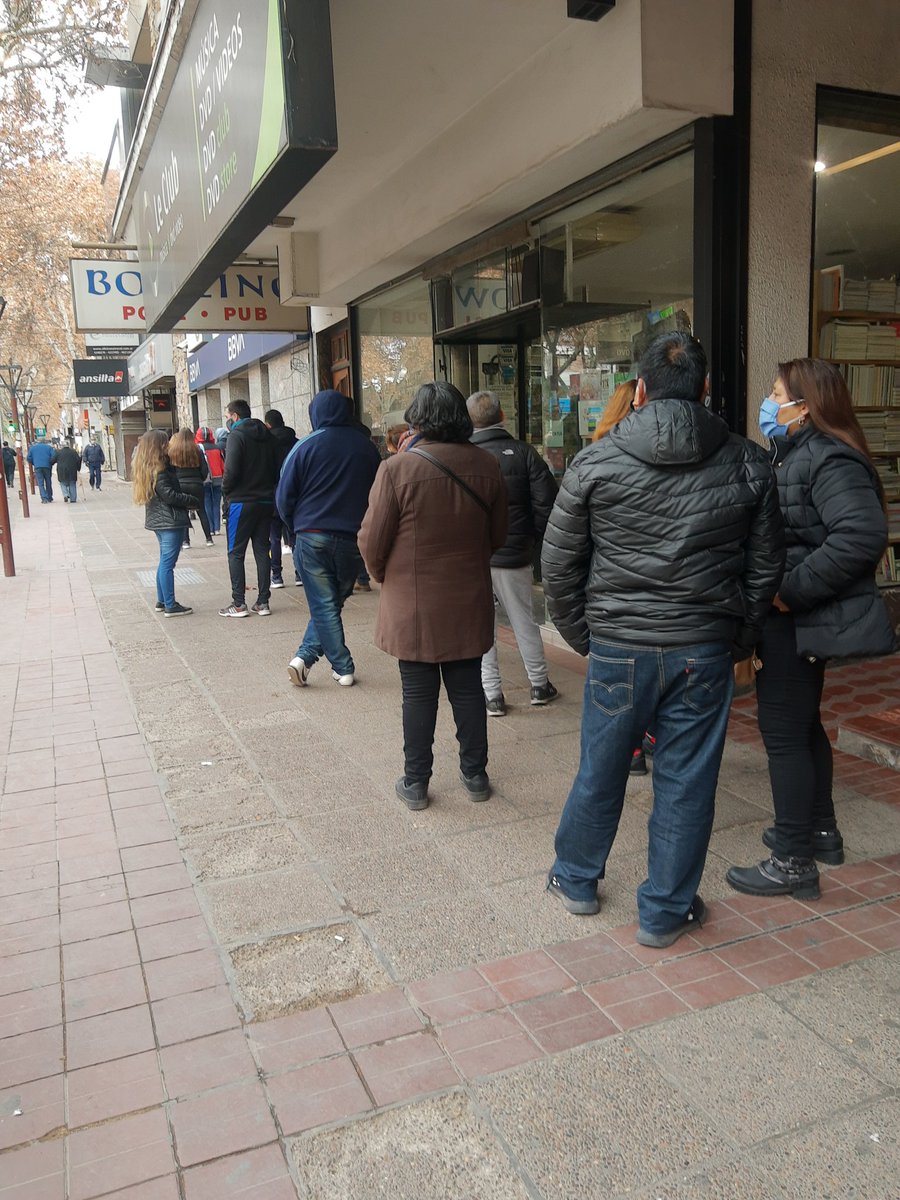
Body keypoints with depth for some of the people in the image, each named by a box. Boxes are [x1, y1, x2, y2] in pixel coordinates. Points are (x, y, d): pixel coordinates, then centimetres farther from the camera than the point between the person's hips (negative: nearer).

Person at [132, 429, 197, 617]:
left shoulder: (145, 468, 12)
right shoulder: (158, 471, -18)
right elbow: (169, 495, -20)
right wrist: (192, 500, -9)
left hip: (157, 520, 10)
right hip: (170, 521, -10)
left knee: (164, 561, 18)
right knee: (168, 563, -5)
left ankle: (162, 601, 26)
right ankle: (170, 606, 0)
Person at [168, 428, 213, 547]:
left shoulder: (172, 451, -2)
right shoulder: (197, 450, -2)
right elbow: (205, 470, -2)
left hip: (180, 485, -1)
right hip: (196, 485, 1)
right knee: (202, 511, 10)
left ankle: (185, 541, 3)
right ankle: (209, 539, 10)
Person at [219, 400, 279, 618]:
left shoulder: (236, 436, -10)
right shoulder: (266, 436, 11)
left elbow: (231, 470, -18)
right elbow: (276, 468, 12)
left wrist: (225, 491, -3)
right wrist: (268, 488, 14)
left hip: (242, 502, -6)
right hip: (266, 501, 6)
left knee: (235, 553, 2)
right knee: (262, 551, 10)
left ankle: (238, 604, 0)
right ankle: (263, 602, 11)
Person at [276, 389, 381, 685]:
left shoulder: (306, 446, -5)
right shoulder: (366, 446, 4)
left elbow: (285, 497, -2)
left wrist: (296, 527, 14)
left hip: (313, 537, -2)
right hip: (354, 539, 3)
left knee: (324, 605, 5)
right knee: (333, 602, 15)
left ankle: (343, 667, 6)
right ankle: (306, 656, 7)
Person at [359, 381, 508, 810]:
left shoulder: (398, 468, -15)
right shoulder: (487, 466, -2)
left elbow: (372, 540, -11)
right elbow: (498, 536, 8)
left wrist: (383, 577, 9)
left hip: (413, 606, -3)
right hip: (470, 604, 3)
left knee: (418, 694, 8)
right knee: (468, 688, 15)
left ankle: (415, 782, 18)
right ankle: (474, 774, 27)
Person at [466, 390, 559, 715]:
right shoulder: (524, 453, -5)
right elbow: (546, 502, -6)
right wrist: (534, 540, 7)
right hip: (515, 555, 2)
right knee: (524, 621, 17)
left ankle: (492, 694, 10)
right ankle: (539, 685, 27)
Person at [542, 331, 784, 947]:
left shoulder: (596, 462, -5)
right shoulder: (748, 464, -1)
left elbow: (558, 565, -1)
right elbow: (765, 568, 5)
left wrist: (582, 635, 11)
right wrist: (740, 640, 17)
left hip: (618, 647, 0)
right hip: (705, 651, 1)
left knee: (600, 769, 16)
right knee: (686, 781, 11)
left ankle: (577, 878, 37)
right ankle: (665, 911, 26)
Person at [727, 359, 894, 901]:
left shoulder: (829, 460, -17)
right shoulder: (792, 456, 14)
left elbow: (863, 535, -30)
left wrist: (792, 590, -26)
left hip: (801, 624, -10)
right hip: (791, 620, 10)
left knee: (785, 732, -3)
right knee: (802, 724, 20)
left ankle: (793, 863, 8)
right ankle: (820, 831, 37)